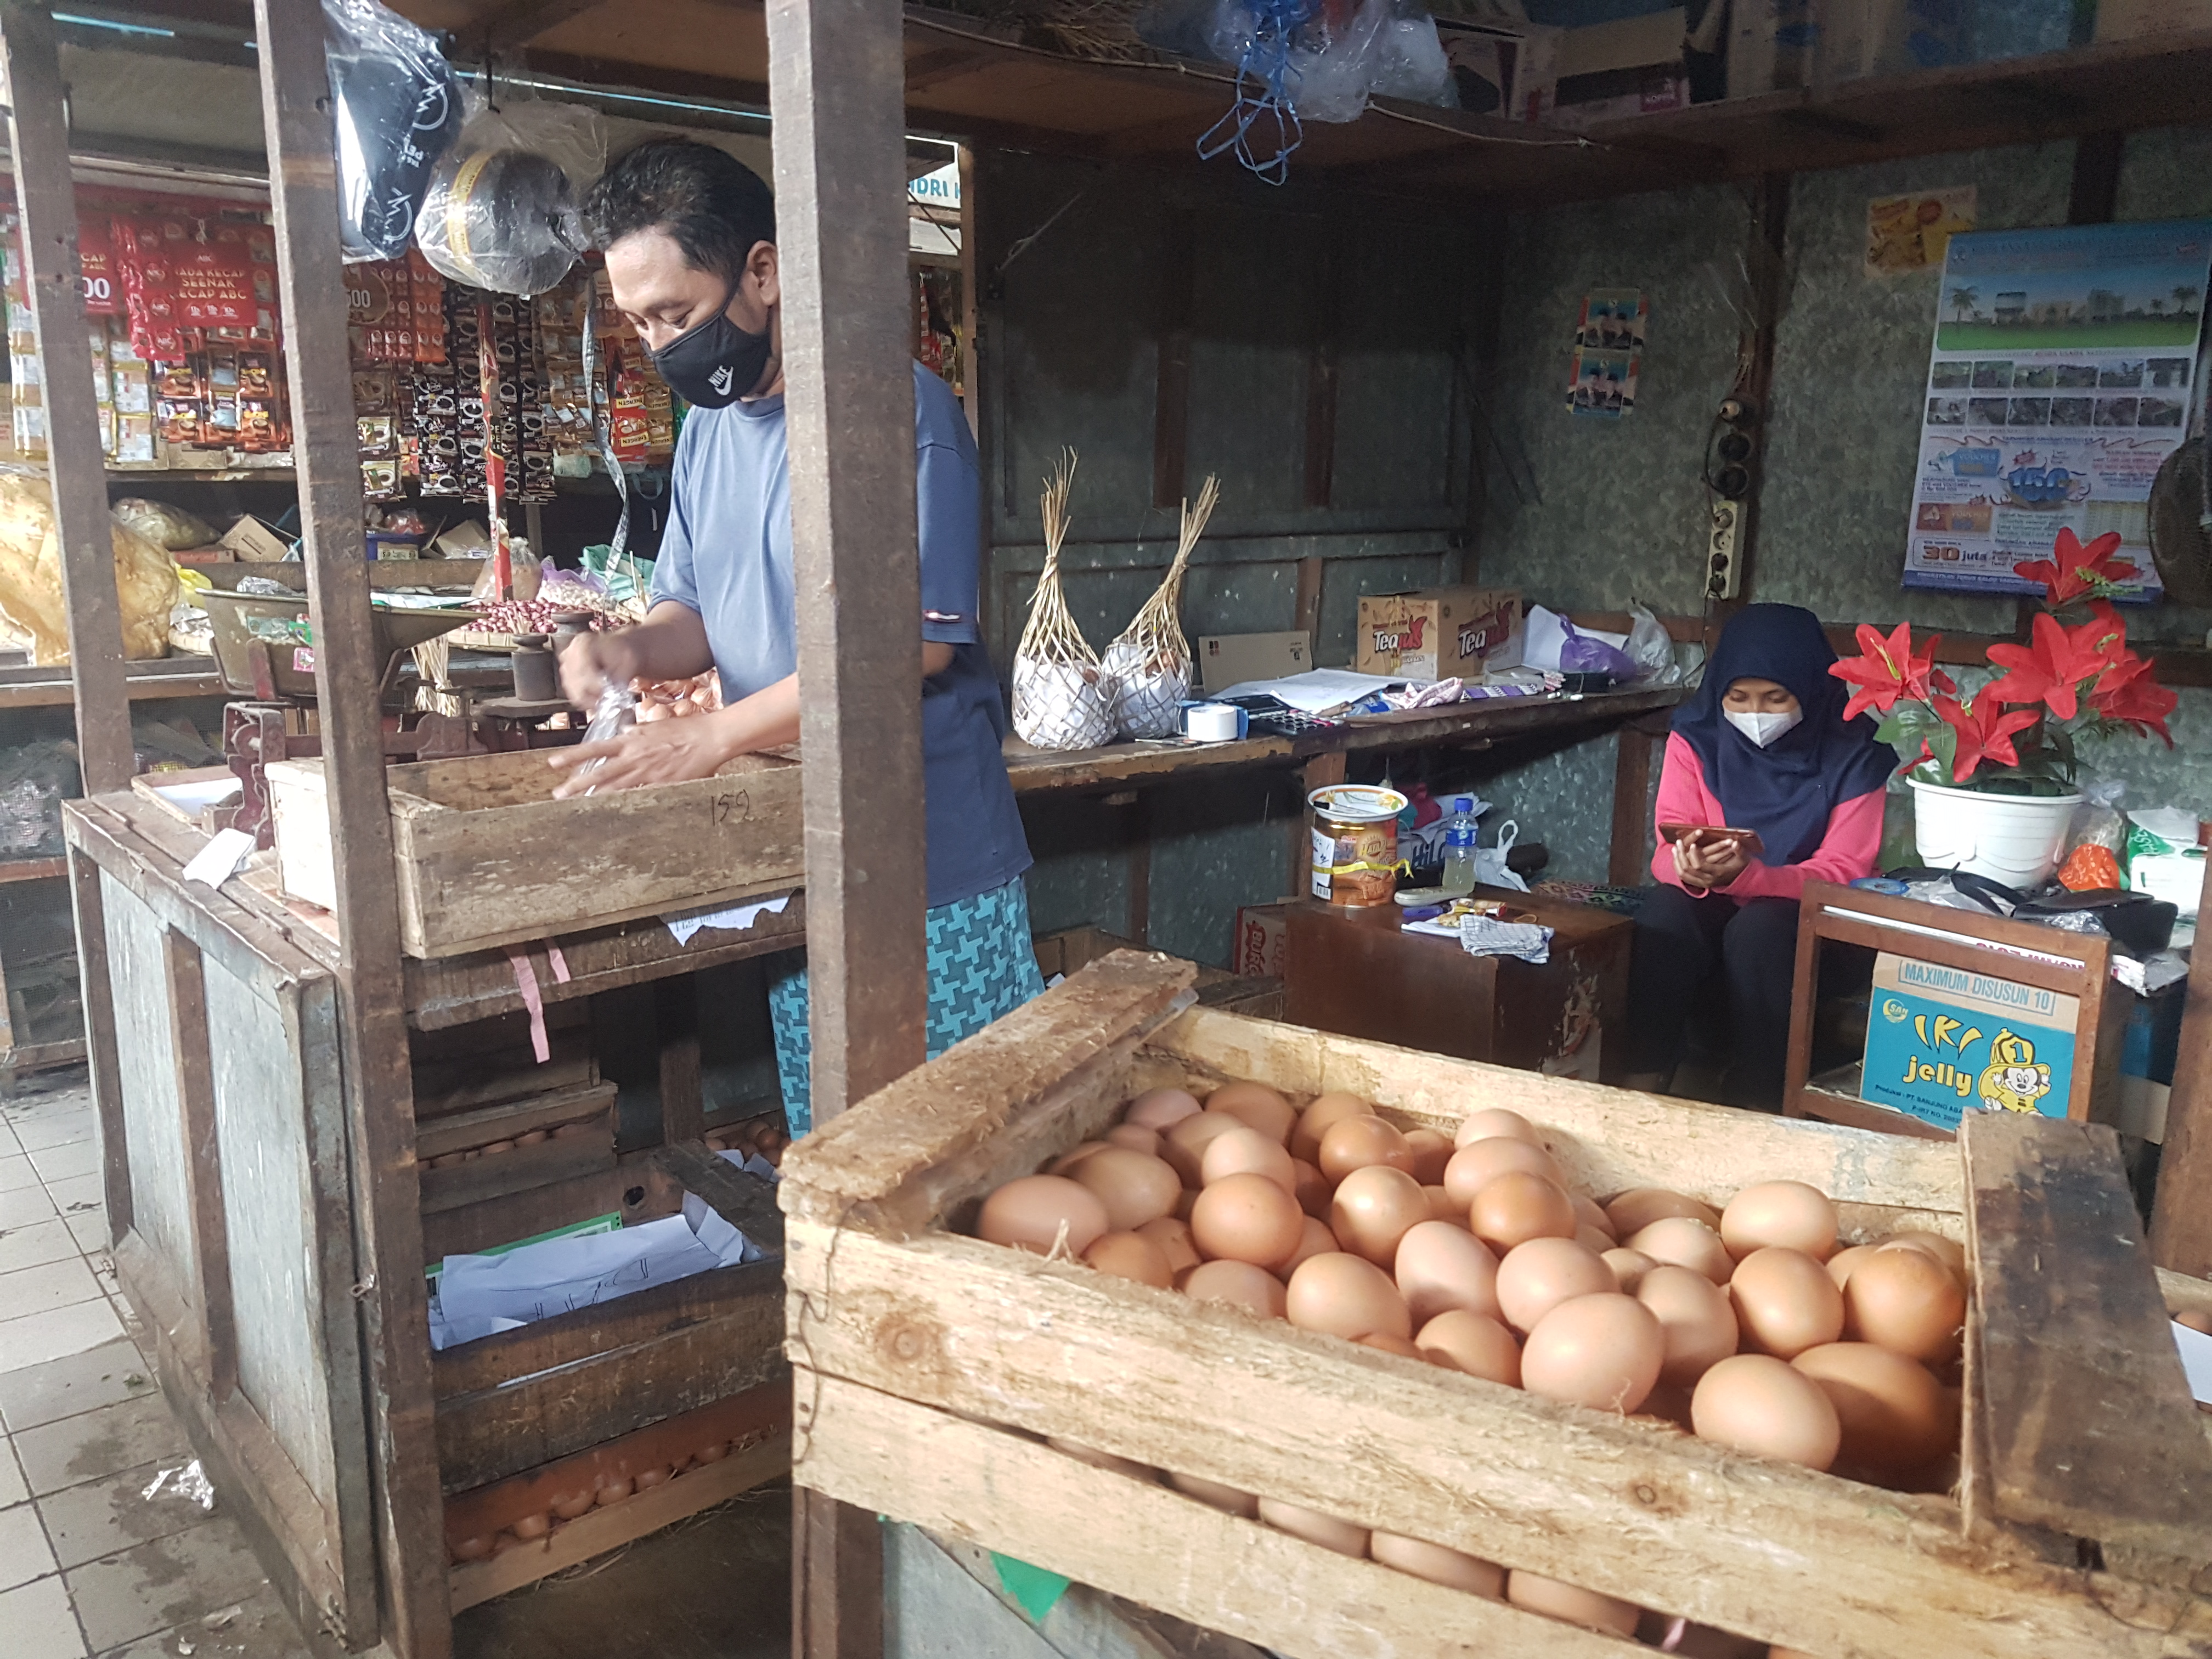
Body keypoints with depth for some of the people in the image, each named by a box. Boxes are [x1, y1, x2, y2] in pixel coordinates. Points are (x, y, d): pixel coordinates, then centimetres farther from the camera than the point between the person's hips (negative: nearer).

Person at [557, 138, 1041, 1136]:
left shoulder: (897, 408, -14)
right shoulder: (708, 427, 12)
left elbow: (913, 641, -21)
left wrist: (709, 739, -21)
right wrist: (634, 649, -6)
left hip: (930, 860, -7)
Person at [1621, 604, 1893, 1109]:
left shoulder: (1851, 758, -9)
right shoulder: (1696, 737, -3)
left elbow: (1841, 871, -14)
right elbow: (1669, 853, -7)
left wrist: (1745, 876, -34)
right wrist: (1692, 871, -34)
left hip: (1807, 920, -2)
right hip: (1710, 912, 2)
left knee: (1758, 929, -34)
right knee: (1663, 909, -30)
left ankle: (1754, 1102, -25)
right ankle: (1642, 1082, -28)